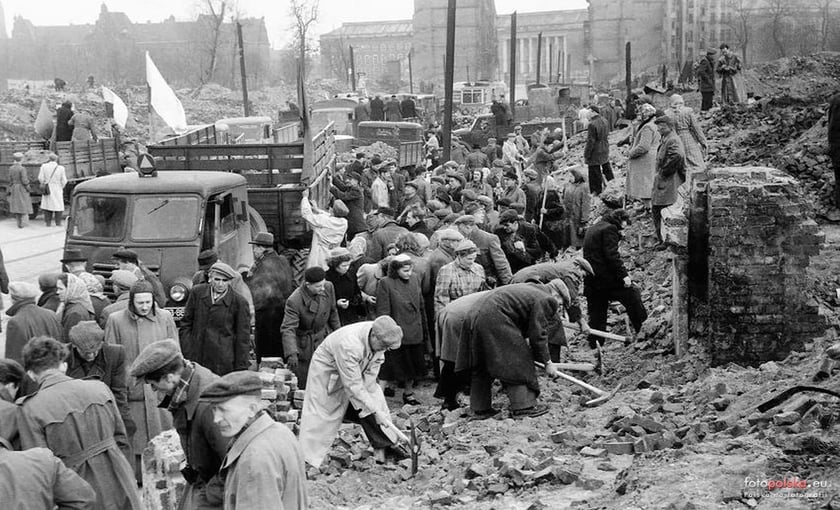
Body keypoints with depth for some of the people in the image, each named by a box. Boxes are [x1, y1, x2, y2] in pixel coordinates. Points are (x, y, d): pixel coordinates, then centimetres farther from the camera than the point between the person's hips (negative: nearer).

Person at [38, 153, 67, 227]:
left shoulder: (44, 166, -8)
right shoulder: (60, 168, -11)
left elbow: (40, 178, -8)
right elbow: (64, 181, -7)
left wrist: (43, 185, 11)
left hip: (47, 190, 2)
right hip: (57, 189, -2)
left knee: (47, 205, 11)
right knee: (58, 206, 8)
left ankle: (48, 223, 9)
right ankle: (58, 223, 6)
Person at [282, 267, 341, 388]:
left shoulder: (328, 288, -11)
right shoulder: (294, 301, -28)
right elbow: (288, 329, -32)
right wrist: (291, 354, -45)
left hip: (324, 339, 4)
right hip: (304, 345, -4)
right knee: (303, 385, 2)